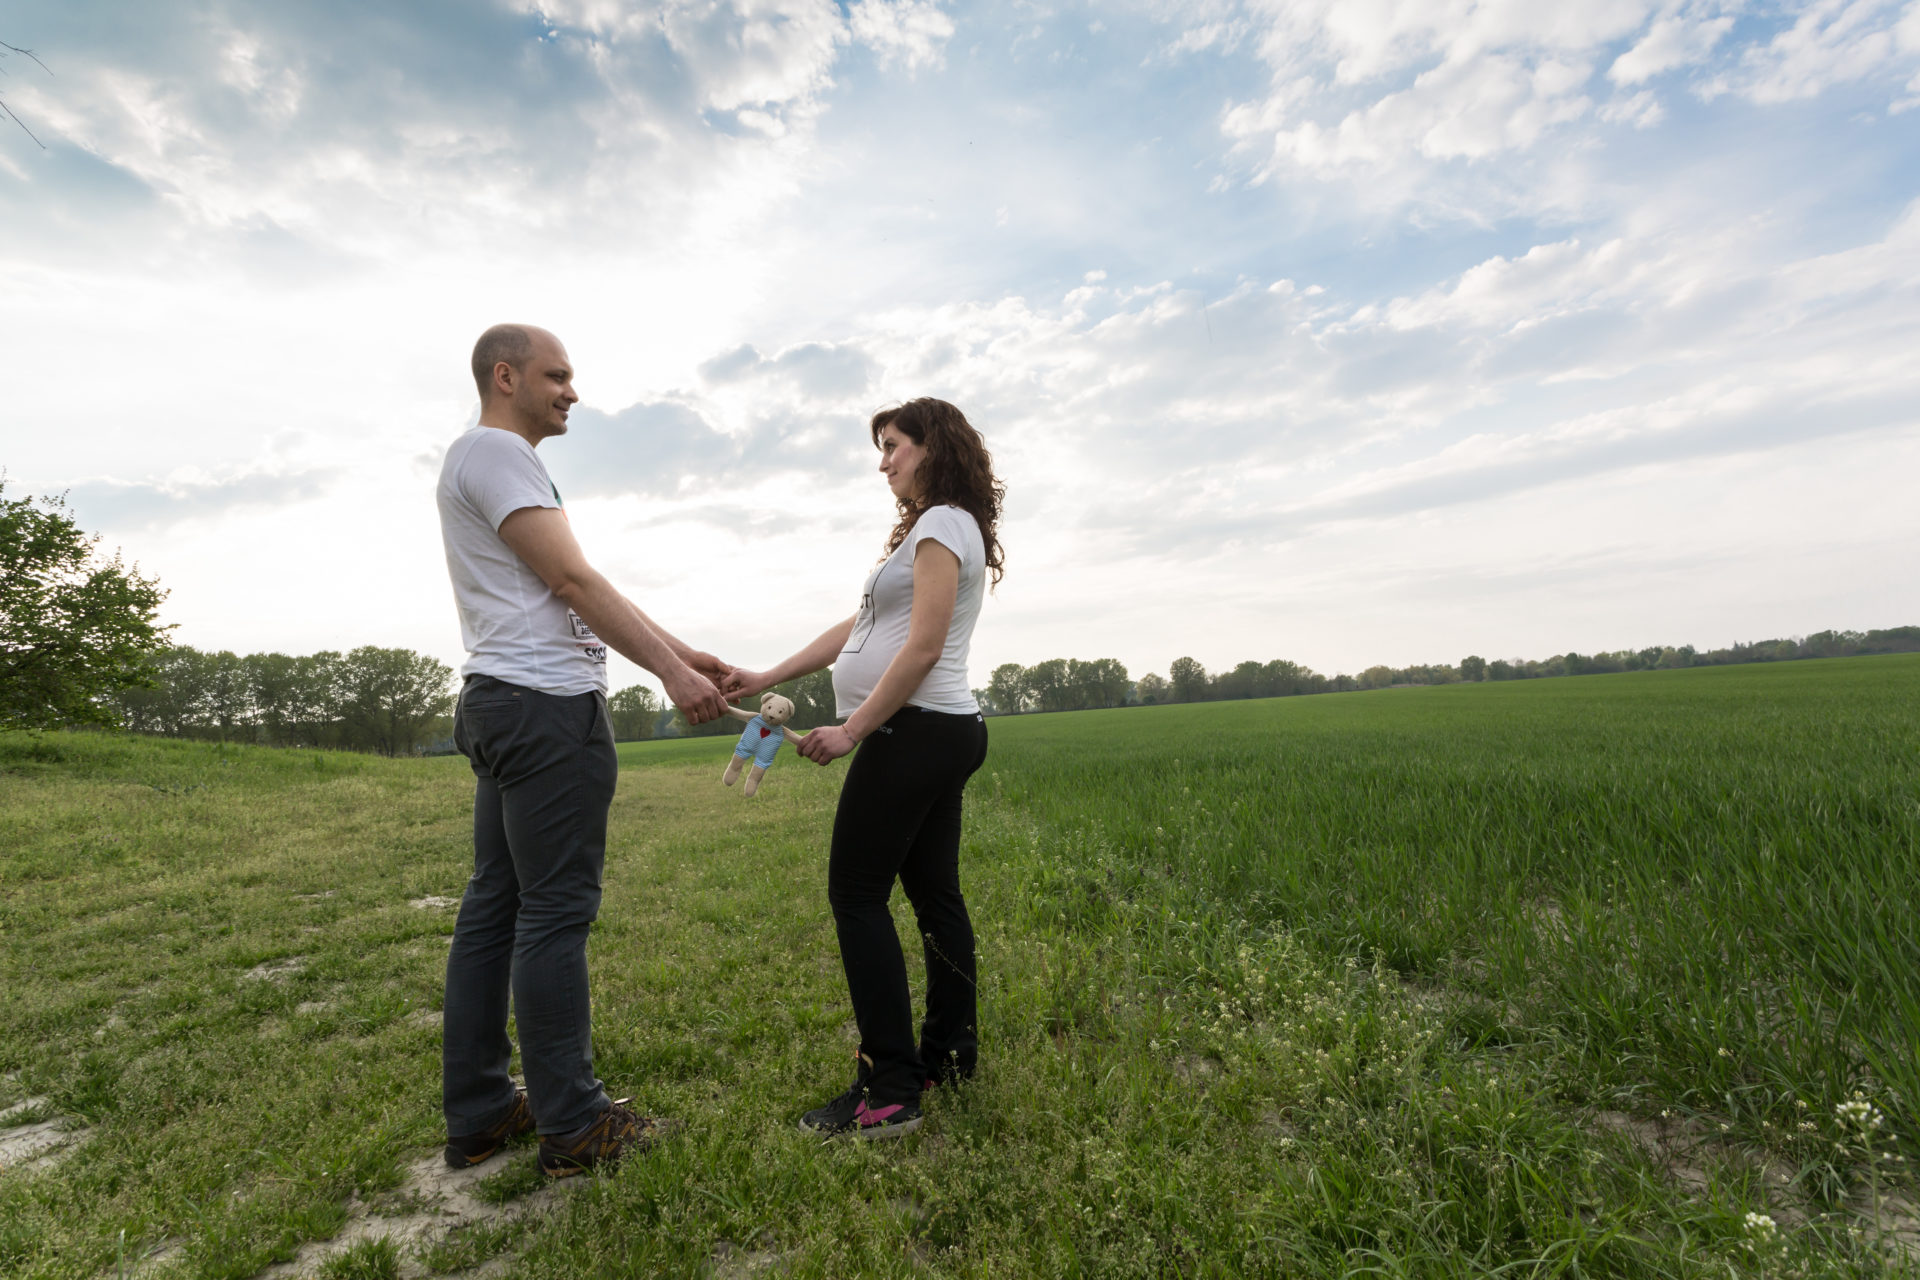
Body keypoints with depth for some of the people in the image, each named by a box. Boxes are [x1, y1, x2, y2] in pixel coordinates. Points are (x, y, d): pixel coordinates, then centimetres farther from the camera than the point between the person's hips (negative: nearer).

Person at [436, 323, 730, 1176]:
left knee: (494, 906, 12)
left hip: (504, 709, 11)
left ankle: (477, 1114, 23)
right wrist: (672, 674, -17)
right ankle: (573, 1126, 7)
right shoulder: (493, 451, -8)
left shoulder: (494, 462, 25)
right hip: (547, 706, -11)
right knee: (556, 912, -5)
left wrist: (679, 650, 15)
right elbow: (572, 580, -16)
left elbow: (572, 594, 20)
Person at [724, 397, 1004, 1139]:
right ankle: (949, 1054, 24)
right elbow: (855, 629, 18)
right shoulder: (931, 530, 23)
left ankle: (889, 1091, -2)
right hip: (942, 735, 10)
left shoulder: (942, 523, -8)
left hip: (915, 731, -10)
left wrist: (851, 730, -17)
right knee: (934, 891, 13)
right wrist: (766, 679, 14)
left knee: (856, 896, -7)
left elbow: (923, 647, -18)